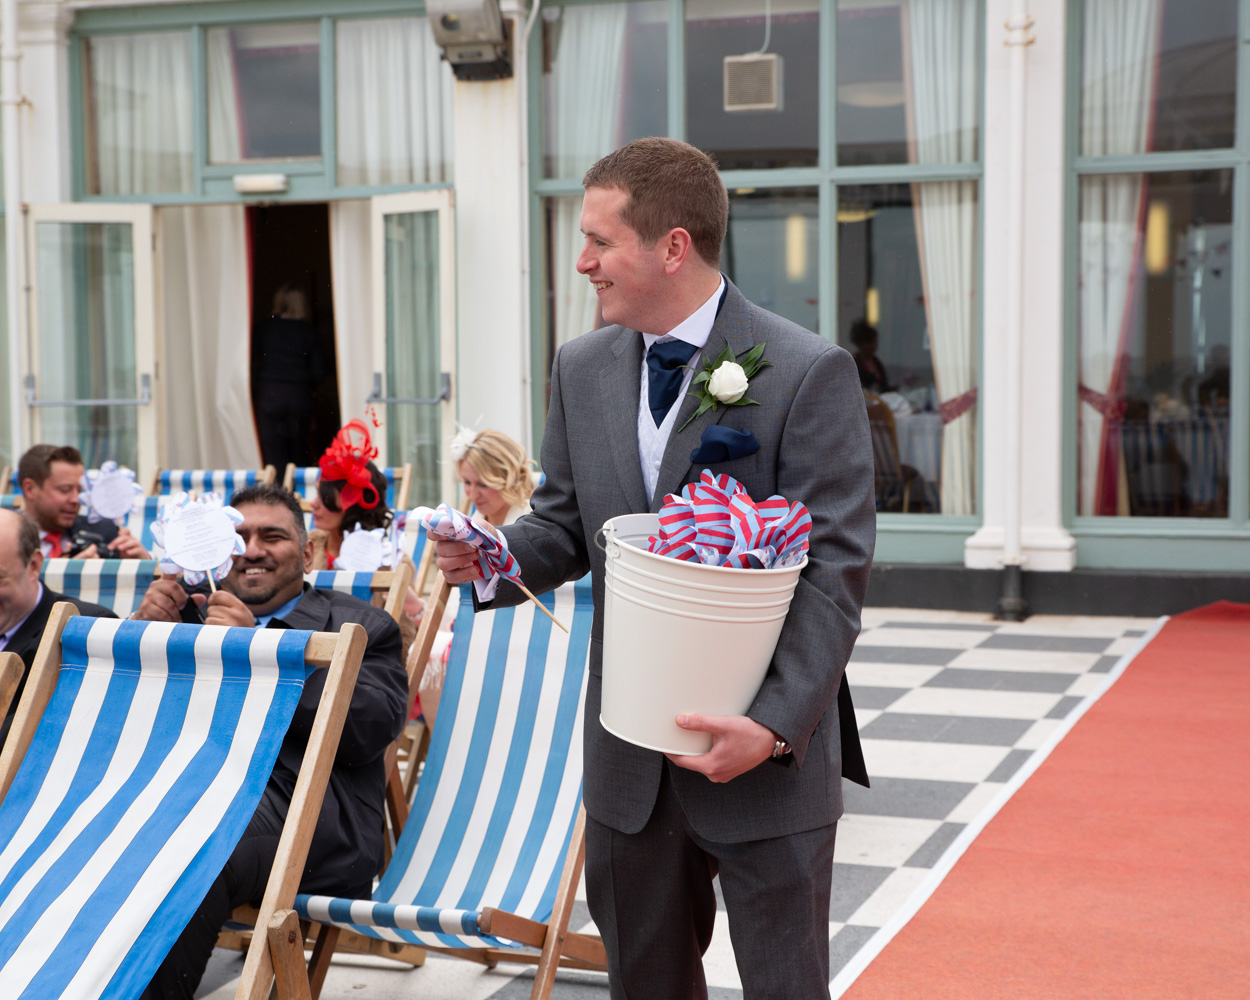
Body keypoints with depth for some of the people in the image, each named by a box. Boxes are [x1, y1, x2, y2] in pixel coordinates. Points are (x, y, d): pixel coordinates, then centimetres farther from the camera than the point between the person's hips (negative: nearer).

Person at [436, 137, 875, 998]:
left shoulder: (808, 373, -13)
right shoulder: (583, 369, 6)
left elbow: (836, 570, -15)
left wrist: (777, 726, -23)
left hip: (772, 754, -5)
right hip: (629, 758, 5)